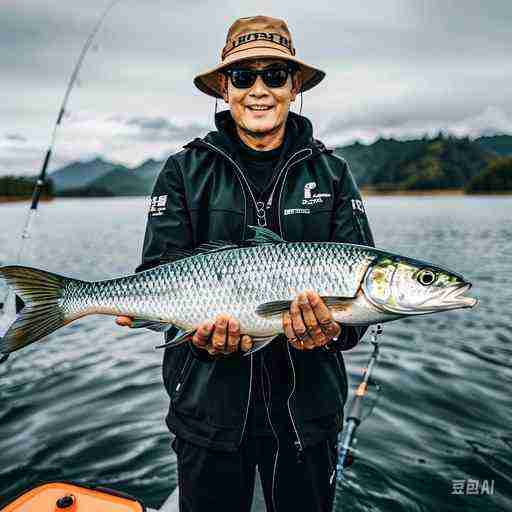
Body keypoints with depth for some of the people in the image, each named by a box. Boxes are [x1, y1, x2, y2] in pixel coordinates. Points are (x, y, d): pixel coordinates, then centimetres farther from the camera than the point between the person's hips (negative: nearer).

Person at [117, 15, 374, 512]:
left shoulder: (331, 172, 1)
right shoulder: (184, 171, -1)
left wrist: (337, 329, -23)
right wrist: (197, 330, -24)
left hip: (306, 404, 2)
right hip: (210, 402, 0)